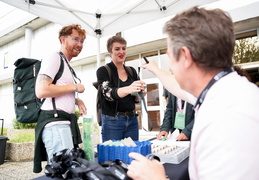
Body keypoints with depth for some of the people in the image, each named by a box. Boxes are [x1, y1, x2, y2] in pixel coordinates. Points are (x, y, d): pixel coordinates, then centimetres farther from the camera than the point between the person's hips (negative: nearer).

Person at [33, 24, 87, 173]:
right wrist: (75, 87, -11)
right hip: (55, 123, -9)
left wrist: (77, 100, 10)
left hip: (66, 122, 9)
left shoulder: (67, 64, 22)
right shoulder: (54, 58, -6)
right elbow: (41, 91, -20)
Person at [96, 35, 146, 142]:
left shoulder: (132, 71, 10)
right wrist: (128, 89, -37)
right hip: (112, 121, -4)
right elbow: (109, 93, -20)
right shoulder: (103, 71, -3)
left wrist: (139, 94, -6)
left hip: (132, 120, 5)